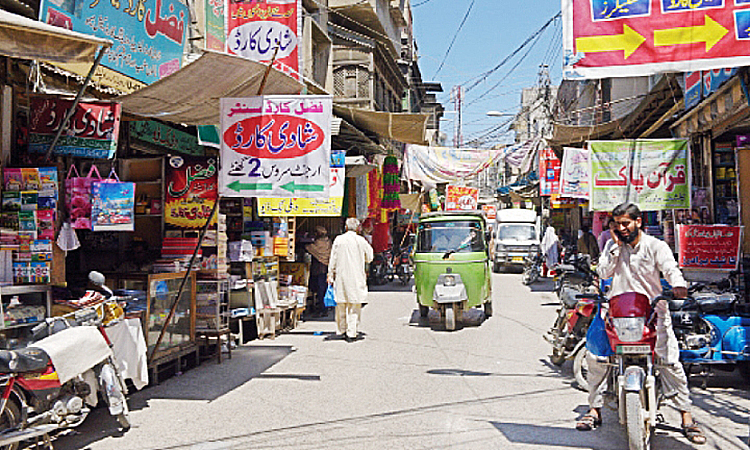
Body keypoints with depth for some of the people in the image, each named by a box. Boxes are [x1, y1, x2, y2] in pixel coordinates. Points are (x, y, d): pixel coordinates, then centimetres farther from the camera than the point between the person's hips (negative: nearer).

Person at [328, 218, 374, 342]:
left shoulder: (338, 240, -1)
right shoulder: (361, 241, -4)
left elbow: (333, 260, 1)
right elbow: (369, 258, 7)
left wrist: (330, 275, 8)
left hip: (341, 277, 2)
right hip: (356, 278, -2)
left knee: (341, 305, 13)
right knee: (354, 306, 2)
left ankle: (342, 330, 24)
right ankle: (351, 333, -1)